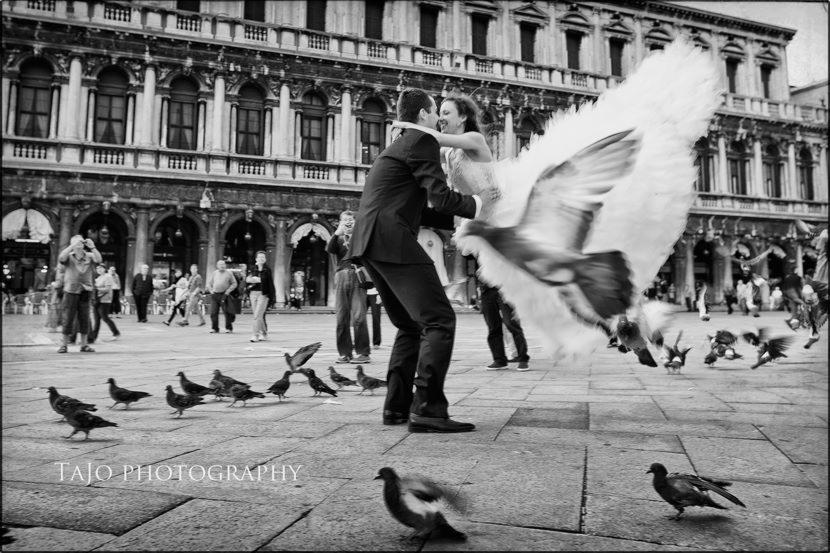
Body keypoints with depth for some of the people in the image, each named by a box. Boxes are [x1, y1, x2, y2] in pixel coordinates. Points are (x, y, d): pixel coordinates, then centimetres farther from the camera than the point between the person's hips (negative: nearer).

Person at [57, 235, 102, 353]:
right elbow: (61, 258, -16)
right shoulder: (69, 256, 5)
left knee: (84, 319, 5)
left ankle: (84, 344, 13)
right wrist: (73, 246, -20)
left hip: (85, 291, 2)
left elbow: (98, 260, -10)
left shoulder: (89, 256, 8)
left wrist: (92, 247, -19)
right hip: (71, 291, -1)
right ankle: (64, 345, 9)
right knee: (68, 318, 1)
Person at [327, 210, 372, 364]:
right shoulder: (338, 239, 21)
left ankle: (363, 353, -8)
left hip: (358, 275, -3)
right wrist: (337, 233, -12)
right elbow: (329, 249, 0)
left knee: (358, 316, -11)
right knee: (341, 317, 0)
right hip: (341, 276, 3)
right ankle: (345, 353, 6)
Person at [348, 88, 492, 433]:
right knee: (439, 321, -11)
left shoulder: (398, 147, 30)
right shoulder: (422, 140, 0)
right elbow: (441, 196, -10)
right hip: (392, 240, -10)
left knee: (411, 326, 16)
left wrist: (460, 220, 29)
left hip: (369, 243, 10)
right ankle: (427, 409, -15)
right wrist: (474, 205, 9)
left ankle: (396, 407, 13)